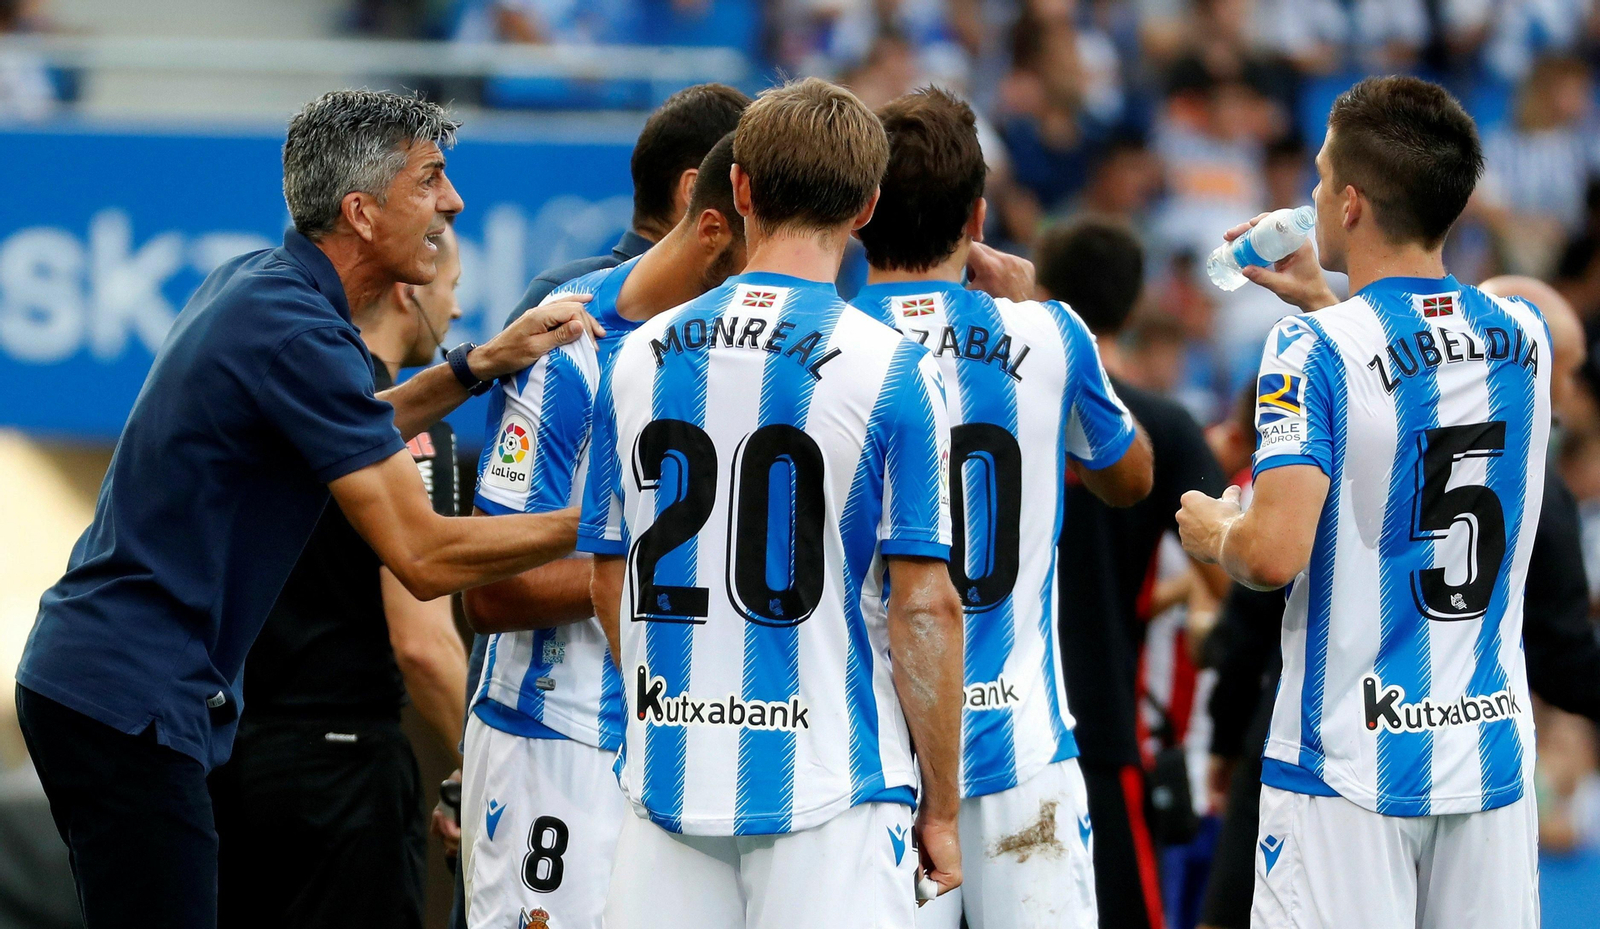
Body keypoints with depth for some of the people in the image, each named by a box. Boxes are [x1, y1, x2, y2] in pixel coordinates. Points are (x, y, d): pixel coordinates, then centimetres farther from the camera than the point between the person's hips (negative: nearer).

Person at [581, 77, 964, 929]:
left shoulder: (639, 358, 5)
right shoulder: (889, 371, -7)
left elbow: (611, 588, 12)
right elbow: (923, 607, -9)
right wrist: (940, 808, 0)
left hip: (669, 784, 4)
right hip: (828, 790, -4)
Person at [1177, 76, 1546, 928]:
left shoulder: (1316, 349, -13)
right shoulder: (1523, 336, 5)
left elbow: (1275, 553, -21)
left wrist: (1213, 532, 1)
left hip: (1350, 766, -5)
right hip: (1493, 757, 5)